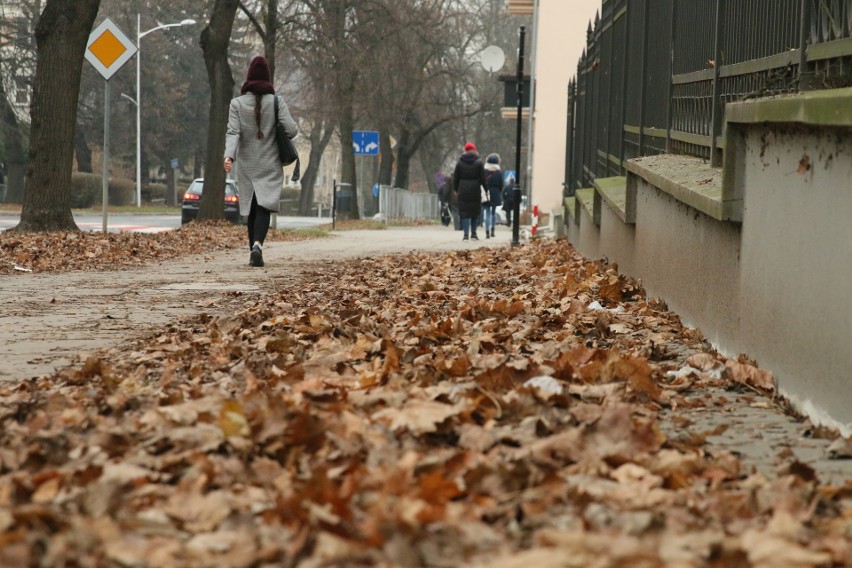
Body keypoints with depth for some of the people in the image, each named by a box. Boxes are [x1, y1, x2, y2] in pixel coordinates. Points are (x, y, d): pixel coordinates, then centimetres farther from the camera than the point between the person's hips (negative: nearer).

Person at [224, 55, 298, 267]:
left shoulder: (237, 103, -3)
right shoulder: (276, 101, -5)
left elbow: (233, 132, -15)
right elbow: (291, 130, -9)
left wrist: (229, 155, -24)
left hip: (247, 166, 1)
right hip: (270, 166, -1)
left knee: (252, 209, 11)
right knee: (264, 206, -7)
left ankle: (254, 250, 13)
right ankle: (257, 244, -29)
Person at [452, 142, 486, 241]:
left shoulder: (460, 162, 2)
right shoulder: (479, 162, -2)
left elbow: (456, 177, 5)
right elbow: (483, 178, -3)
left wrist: (455, 189, 14)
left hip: (463, 190, 0)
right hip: (475, 190, 0)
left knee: (464, 212, 0)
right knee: (475, 211, 13)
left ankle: (466, 234, -11)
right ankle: (473, 233, 17)